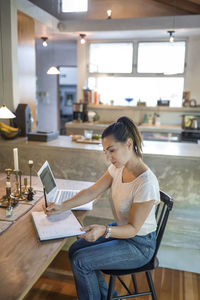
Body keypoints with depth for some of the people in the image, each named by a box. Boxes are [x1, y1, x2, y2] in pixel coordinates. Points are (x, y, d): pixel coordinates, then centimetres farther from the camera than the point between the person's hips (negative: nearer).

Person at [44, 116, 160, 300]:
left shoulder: (146, 183, -32)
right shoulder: (117, 168, -8)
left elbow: (133, 228, -24)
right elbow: (92, 192, -4)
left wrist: (104, 230, -40)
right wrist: (62, 207, -15)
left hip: (139, 244, -8)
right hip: (119, 229, 8)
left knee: (80, 261, -14)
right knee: (75, 250, 4)